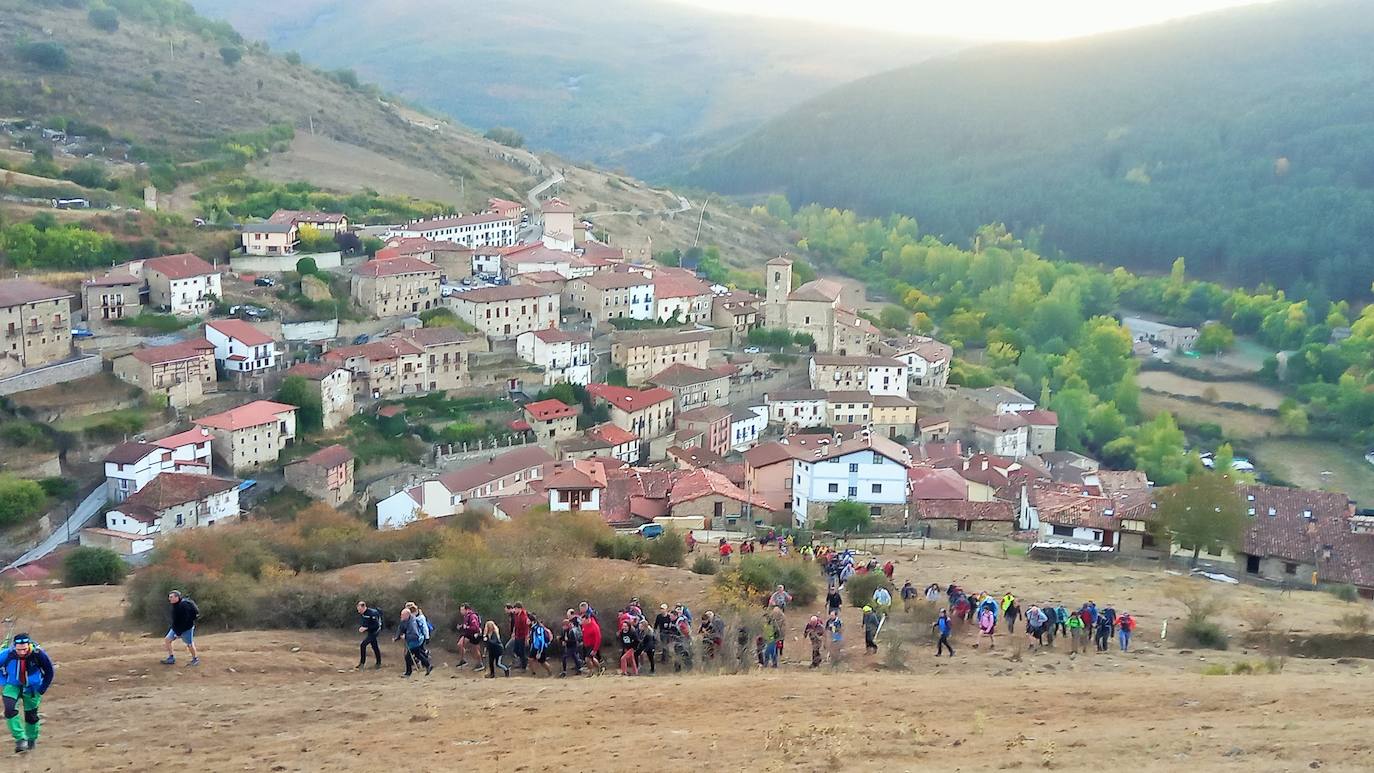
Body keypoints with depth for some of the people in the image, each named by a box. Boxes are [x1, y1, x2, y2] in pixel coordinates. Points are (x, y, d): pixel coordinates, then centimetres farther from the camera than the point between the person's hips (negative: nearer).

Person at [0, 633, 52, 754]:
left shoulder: (38, 654, -27)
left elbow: (49, 672, -10)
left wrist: (42, 689, -7)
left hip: (32, 688, 0)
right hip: (13, 685, 1)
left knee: (31, 716, 7)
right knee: (10, 710, -23)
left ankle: (32, 739, 33)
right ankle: (20, 739, -13)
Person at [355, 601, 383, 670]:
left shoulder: (372, 613, -26)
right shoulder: (361, 614, -1)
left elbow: (375, 625, -24)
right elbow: (360, 623, 14)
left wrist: (366, 628, -26)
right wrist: (360, 628, -4)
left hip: (374, 631, -8)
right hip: (369, 632, 8)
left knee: (363, 645, -17)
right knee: (374, 647, 18)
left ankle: (362, 663, -9)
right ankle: (378, 663, 31)